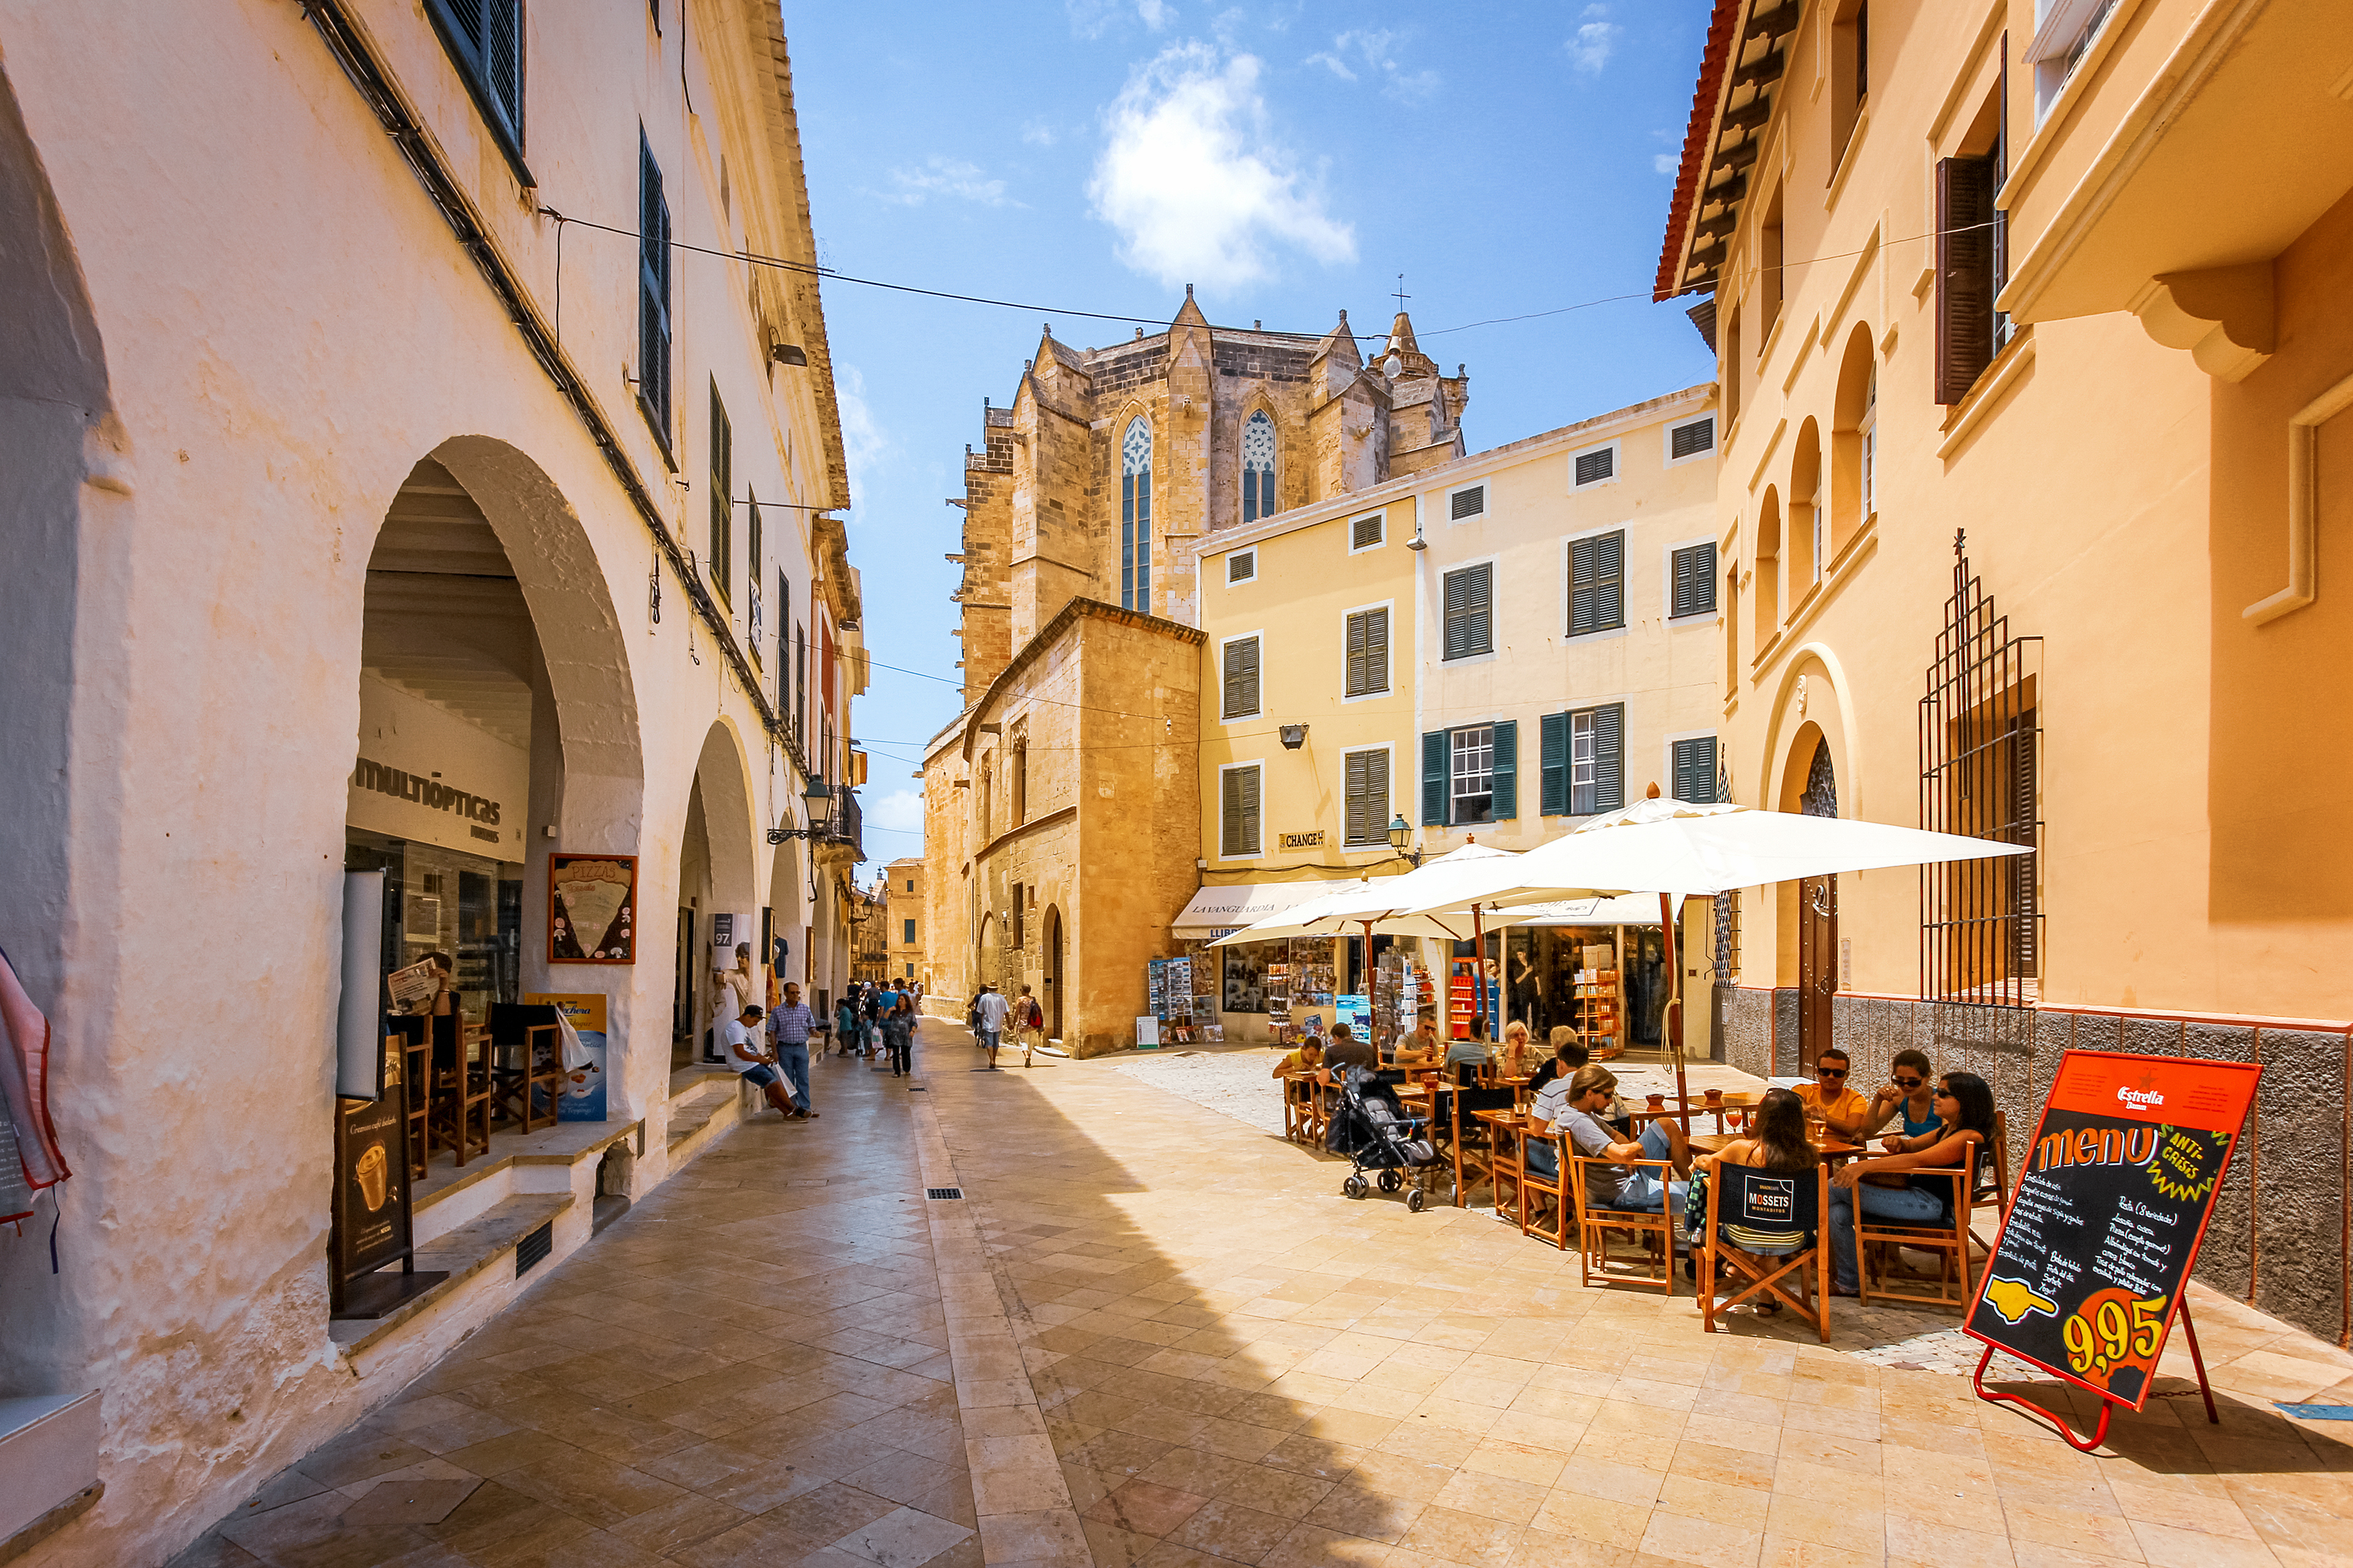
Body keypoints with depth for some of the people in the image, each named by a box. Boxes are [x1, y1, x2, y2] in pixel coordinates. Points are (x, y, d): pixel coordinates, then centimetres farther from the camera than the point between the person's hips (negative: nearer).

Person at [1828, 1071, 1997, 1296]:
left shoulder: (1969, 1137, -16)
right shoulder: (1949, 1129, 16)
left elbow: (1918, 1160, -28)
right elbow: (1913, 1145, 30)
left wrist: (1865, 1166, -36)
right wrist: (1899, 1143, 2)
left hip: (1933, 1205, -10)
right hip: (1920, 1196, 10)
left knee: (1835, 1189, -14)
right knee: (1839, 1211, -7)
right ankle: (1847, 1283, -1)